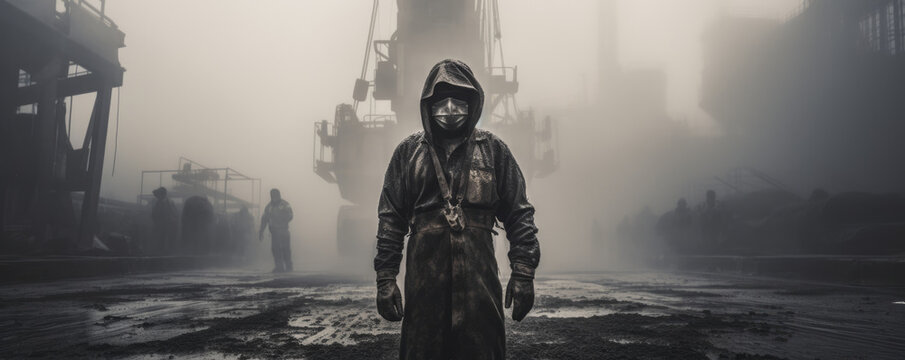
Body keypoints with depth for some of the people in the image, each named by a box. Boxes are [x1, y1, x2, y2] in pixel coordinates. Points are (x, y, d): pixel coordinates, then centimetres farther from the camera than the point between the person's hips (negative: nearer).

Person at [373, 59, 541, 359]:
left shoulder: (493, 150, 6)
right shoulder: (408, 152, 7)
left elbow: (520, 216, 4)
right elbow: (391, 219, 7)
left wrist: (523, 273, -3)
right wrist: (385, 278, 1)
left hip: (479, 279, 0)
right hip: (423, 278, 1)